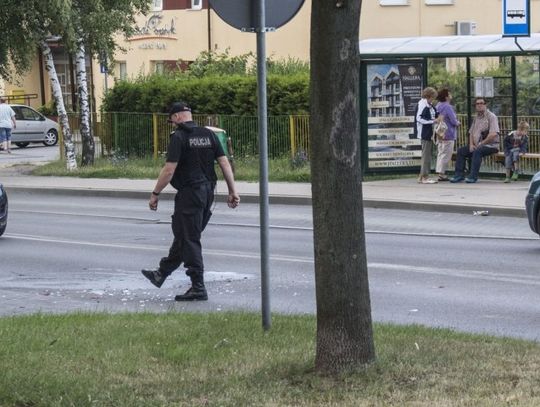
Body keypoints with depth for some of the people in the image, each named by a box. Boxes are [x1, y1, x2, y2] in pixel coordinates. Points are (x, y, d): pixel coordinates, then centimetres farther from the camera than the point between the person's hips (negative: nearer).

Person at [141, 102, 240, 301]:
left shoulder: (179, 137, -12)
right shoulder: (208, 134, 8)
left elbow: (169, 169, -16)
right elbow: (224, 162, 4)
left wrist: (155, 193, -8)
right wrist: (232, 191, 6)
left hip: (189, 193, -8)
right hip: (208, 192, 8)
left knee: (190, 240, -3)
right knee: (182, 235, 18)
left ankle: (198, 288, -4)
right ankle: (161, 274, 31)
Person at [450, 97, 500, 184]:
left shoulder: (491, 116, -8)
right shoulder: (476, 118, 17)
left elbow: (493, 134, -20)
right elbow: (471, 133, 20)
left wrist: (481, 144, -17)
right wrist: (471, 144, 0)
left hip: (490, 145, -8)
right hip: (477, 145, 8)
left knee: (477, 151, -35)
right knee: (461, 151, -4)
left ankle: (473, 176, -35)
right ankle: (459, 175, -6)